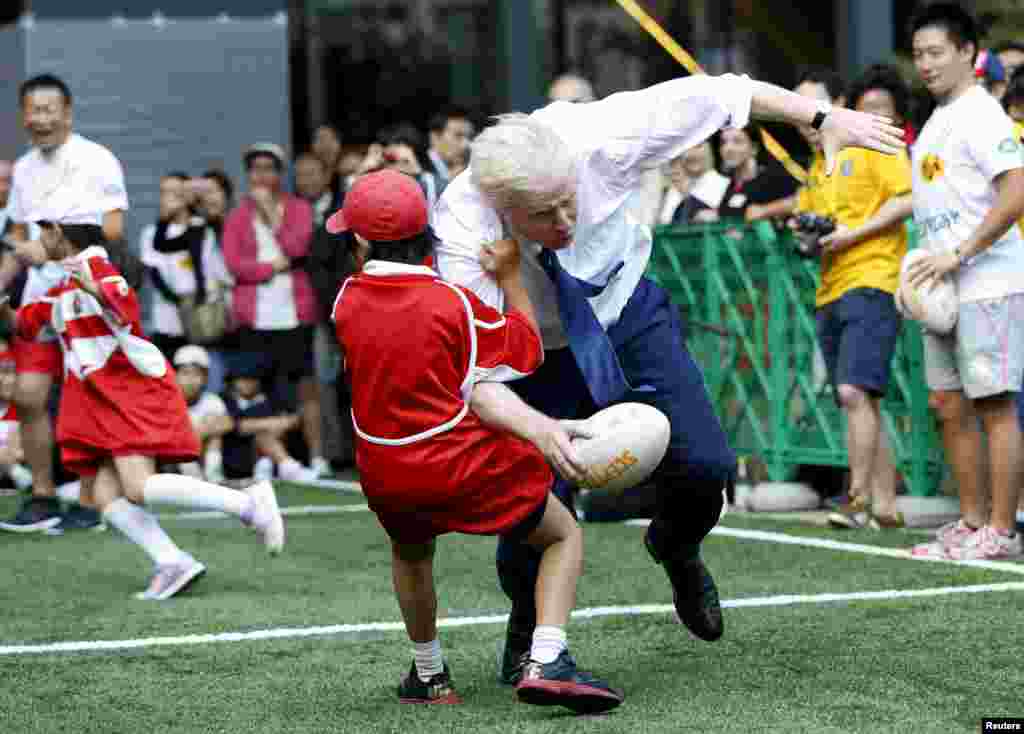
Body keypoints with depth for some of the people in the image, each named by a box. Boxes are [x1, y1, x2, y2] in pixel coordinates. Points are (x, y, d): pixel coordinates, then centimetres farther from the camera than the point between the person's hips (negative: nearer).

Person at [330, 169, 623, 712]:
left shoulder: (347, 300, -4)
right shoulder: (453, 301, -13)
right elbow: (529, 349, -2)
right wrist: (511, 276, 5)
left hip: (385, 477, 4)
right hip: (466, 465, -4)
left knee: (410, 552, 36)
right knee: (564, 536, 12)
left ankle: (429, 676, 41)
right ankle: (545, 662, -9)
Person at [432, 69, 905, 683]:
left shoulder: (592, 141, -32)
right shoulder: (465, 234, -36)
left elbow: (710, 96, -19)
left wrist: (824, 118, -14)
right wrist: (540, 431, -59)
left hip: (628, 316, 2)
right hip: (535, 351, -2)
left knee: (706, 467, -9)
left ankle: (677, 549, 30)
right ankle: (529, 632, 18)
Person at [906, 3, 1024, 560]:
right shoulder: (935, 121, 18)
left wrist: (958, 255, -21)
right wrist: (922, 271, 14)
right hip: (945, 288, 10)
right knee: (948, 404, 10)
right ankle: (972, 522, 17)